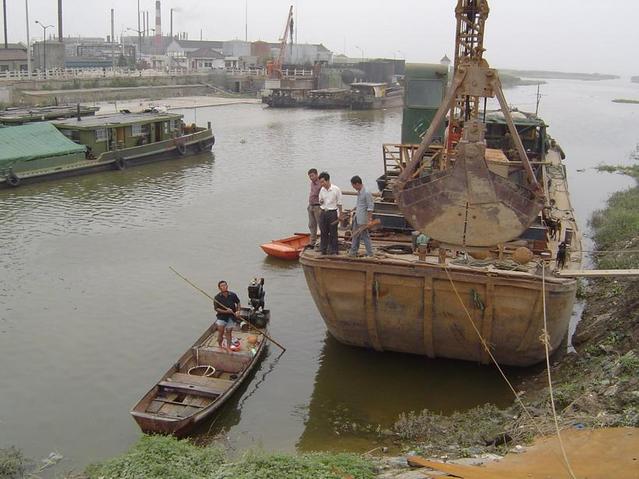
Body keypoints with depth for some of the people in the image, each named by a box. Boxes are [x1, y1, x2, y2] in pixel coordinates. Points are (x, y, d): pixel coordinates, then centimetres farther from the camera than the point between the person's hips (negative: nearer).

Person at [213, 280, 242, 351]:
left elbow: (238, 303, 11)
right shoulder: (217, 297, -10)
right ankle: (220, 346, 12)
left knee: (228, 332, 9)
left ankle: (228, 347, 20)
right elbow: (216, 309, -10)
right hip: (221, 317, -2)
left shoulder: (233, 295, -4)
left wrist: (238, 311, -5)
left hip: (231, 317, 2)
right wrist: (226, 311, -22)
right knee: (221, 332, -4)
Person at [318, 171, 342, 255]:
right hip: (323, 213, 5)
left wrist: (340, 215, -5)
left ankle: (333, 250, 9)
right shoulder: (322, 190, 6)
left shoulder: (336, 190, -9)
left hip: (332, 213, -5)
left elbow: (339, 203, -4)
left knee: (333, 232, 1)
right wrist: (321, 202, -8)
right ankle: (323, 249, 16)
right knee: (323, 232, 8)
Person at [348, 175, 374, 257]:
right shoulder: (359, 192, 9)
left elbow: (370, 208, -19)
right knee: (355, 235, 15)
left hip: (363, 219, -9)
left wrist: (369, 219, -20)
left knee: (365, 235, -2)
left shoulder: (367, 193, -19)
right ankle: (353, 252, 25)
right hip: (357, 217, 9)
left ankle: (370, 253, 7)